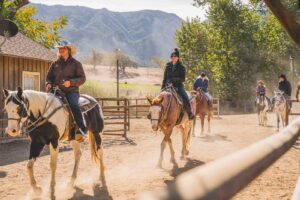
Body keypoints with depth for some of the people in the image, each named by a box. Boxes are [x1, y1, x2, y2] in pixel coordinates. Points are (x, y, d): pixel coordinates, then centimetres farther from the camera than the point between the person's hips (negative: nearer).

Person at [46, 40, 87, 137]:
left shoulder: (76, 64, 5)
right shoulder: (55, 64, 15)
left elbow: (82, 78, -1)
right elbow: (49, 77, 20)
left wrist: (71, 82, -18)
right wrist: (48, 84, -4)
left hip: (71, 91, -4)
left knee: (74, 105, -30)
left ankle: (82, 128, -30)